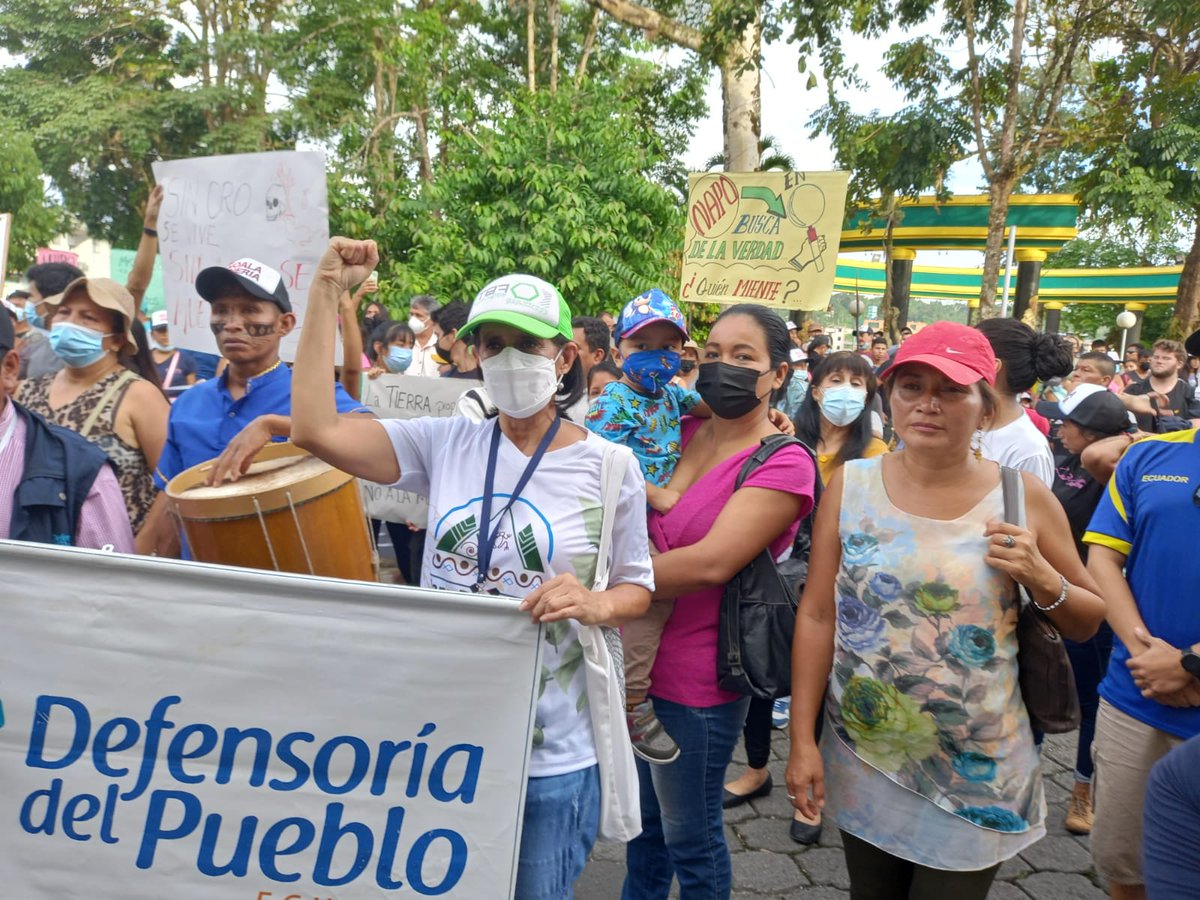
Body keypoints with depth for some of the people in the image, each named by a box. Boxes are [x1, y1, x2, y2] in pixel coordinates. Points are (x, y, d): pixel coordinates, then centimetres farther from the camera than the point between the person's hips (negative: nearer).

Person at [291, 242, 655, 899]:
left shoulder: (609, 467, -6)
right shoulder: (445, 444, -2)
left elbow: (636, 588, 2)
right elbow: (316, 429, -11)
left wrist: (595, 604, -21)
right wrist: (326, 289, -9)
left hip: (549, 755, -2)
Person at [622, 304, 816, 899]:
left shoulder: (783, 464, -16)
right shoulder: (683, 432, 3)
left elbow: (711, 562, -27)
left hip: (696, 679, -6)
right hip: (638, 659, 6)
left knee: (690, 839, 15)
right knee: (645, 820, 26)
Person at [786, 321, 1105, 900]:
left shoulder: (1023, 498, -7)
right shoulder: (850, 486, -6)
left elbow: (1087, 623, 4)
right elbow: (817, 616, -4)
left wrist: (1043, 578, -17)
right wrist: (802, 739, -5)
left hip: (976, 776, -1)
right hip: (862, 763, 1)